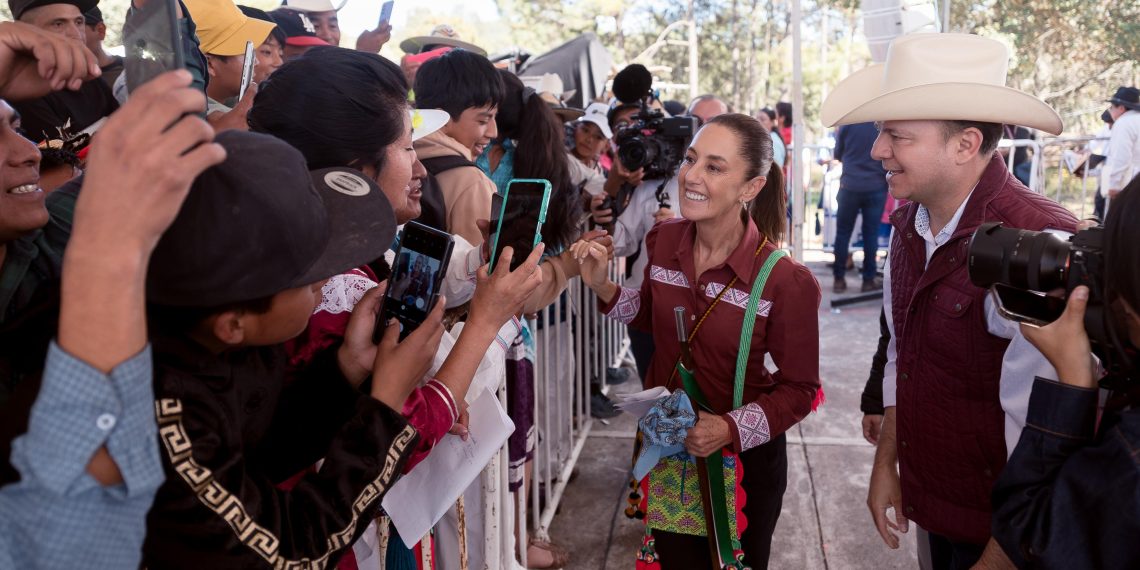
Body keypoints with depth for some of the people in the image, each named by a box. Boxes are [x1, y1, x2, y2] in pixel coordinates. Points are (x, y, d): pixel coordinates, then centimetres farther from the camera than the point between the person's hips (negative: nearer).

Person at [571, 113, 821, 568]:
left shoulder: (786, 282, -24)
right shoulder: (663, 241, -10)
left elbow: (800, 388, -14)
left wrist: (731, 428, -26)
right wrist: (604, 288, -7)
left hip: (744, 459, -3)